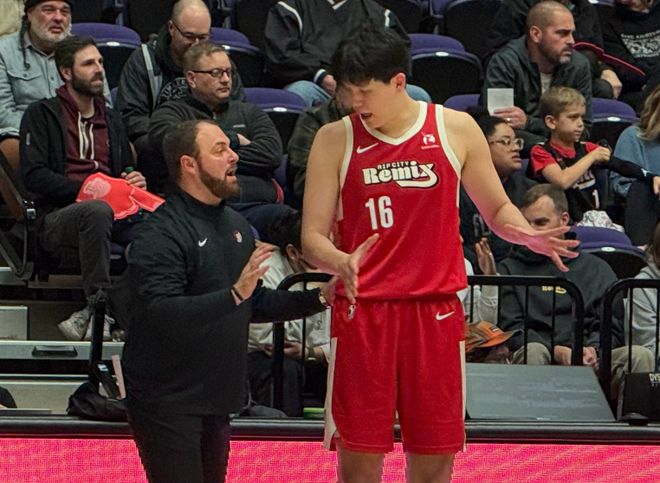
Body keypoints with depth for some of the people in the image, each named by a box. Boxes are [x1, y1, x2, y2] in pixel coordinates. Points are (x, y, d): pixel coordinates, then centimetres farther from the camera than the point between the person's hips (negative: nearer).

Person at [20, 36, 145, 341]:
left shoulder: (111, 121, 27)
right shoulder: (42, 115, 8)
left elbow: (127, 171, 33)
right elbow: (33, 176, -5)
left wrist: (136, 182, 7)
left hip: (115, 210, 5)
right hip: (56, 216, -5)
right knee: (98, 212, -41)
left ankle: (92, 314, -30)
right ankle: (100, 309, -38)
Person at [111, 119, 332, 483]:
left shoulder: (236, 224, 12)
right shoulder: (161, 233, -16)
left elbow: (256, 304, 21)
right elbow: (161, 313, -28)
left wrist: (319, 299, 10)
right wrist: (234, 294, -35)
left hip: (216, 397, 9)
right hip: (167, 401, -8)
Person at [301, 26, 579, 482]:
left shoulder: (456, 129, 1)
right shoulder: (335, 140, -1)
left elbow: (497, 208, 13)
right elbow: (313, 236, -2)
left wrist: (528, 235, -9)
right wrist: (340, 262, -24)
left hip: (436, 311, 1)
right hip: (362, 312, -1)